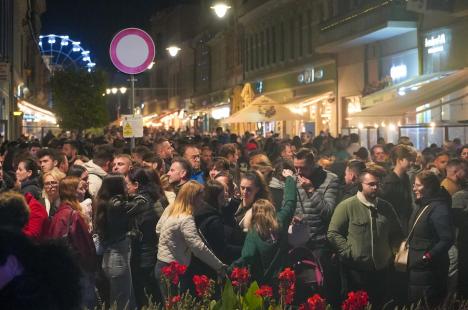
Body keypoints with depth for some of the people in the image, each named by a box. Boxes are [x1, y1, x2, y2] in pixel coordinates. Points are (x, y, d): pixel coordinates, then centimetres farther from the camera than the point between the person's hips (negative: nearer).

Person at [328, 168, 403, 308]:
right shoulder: (346, 206, -9)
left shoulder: (386, 207, 9)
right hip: (356, 270, -5)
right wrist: (349, 251, -15)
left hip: (381, 269, 5)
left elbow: (397, 233, 19)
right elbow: (333, 233, -11)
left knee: (380, 305, 14)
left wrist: (390, 249, 6)